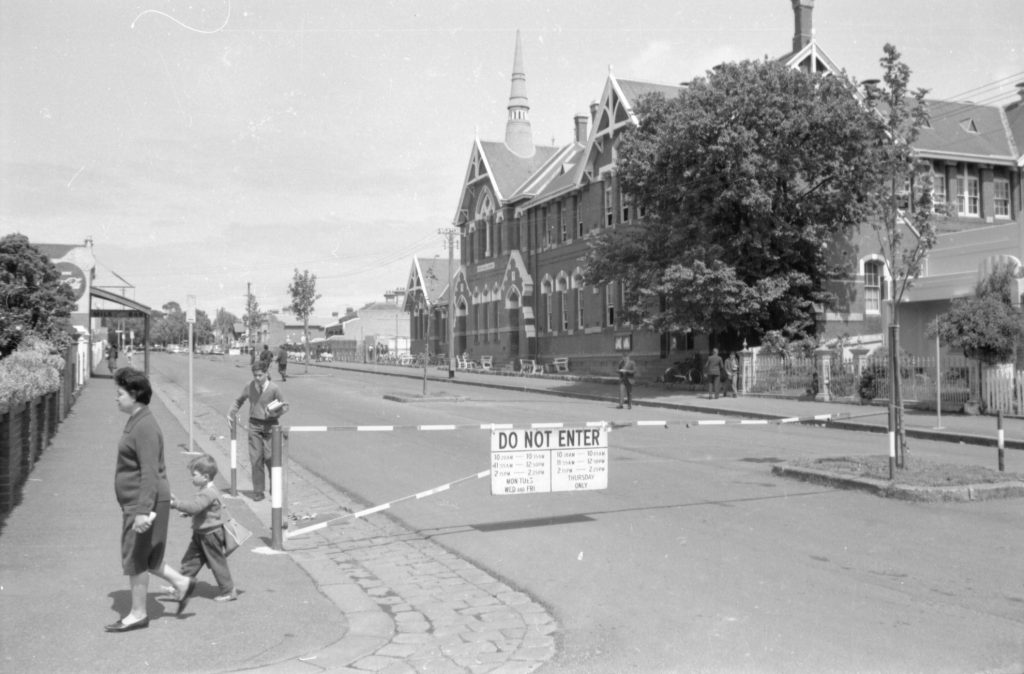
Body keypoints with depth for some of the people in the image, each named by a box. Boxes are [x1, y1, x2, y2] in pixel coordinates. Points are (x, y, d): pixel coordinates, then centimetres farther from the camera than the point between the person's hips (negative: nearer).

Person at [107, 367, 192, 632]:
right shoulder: (136, 422, 12)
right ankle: (181, 584, 26)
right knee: (141, 556, 17)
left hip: (144, 503, -10)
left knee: (135, 558, 2)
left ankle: (138, 614, 15)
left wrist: (144, 511, -28)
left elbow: (150, 472, -25)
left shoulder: (145, 427, -20)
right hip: (134, 502, 10)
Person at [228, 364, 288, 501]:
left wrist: (275, 413, -17)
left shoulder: (273, 389, -9)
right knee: (256, 458, -1)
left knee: (269, 457, -8)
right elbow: (239, 400, 19)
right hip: (254, 425, 2)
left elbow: (285, 405, 1)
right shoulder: (250, 387, 0)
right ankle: (258, 491, 9)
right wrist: (231, 413, 10)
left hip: (270, 425, -2)